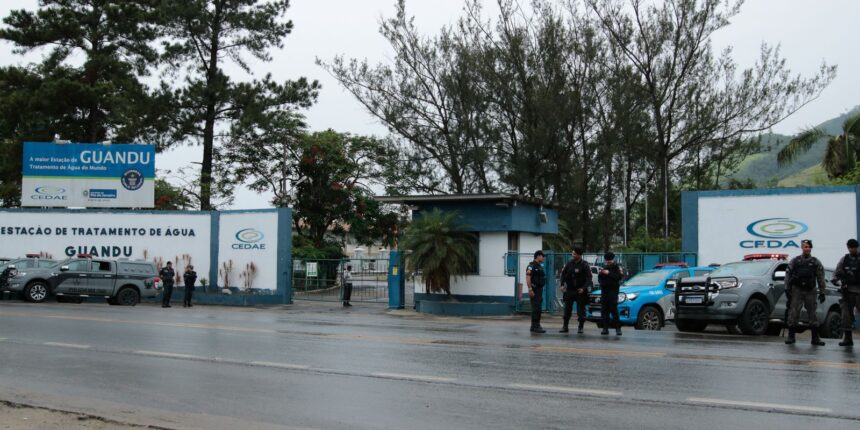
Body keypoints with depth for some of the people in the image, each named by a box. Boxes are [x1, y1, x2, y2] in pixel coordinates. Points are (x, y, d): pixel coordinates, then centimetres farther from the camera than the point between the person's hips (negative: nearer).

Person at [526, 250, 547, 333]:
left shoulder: (539, 266, 17)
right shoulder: (531, 266, -12)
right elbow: (528, 278, -20)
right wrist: (530, 289, -25)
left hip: (539, 290, 9)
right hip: (534, 290, -9)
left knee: (537, 309, 11)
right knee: (536, 309, -10)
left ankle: (534, 326, 16)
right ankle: (536, 326, -9)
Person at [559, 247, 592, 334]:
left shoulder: (584, 265, -8)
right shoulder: (569, 263, 3)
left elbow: (589, 278, -10)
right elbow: (563, 274, 10)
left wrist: (584, 288, -19)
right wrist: (562, 285, -1)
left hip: (580, 290, -3)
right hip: (569, 290, 3)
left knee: (581, 309, 2)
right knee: (567, 309, 5)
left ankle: (580, 327, 11)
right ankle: (565, 327, 11)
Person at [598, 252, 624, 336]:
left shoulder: (617, 267, 3)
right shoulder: (604, 267, 20)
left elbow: (619, 277, -14)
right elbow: (599, 279, 20)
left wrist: (609, 273, -20)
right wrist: (600, 274, 0)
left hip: (613, 290, -5)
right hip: (604, 290, 5)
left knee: (614, 310, -11)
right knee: (604, 310, 1)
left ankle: (618, 328, -10)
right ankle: (605, 328, 3)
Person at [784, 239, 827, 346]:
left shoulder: (816, 262, 7)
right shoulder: (794, 261, 5)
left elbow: (821, 278, 5)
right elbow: (788, 275, 5)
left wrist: (822, 292, -1)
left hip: (810, 291, 1)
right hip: (797, 290, -1)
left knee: (812, 313, 2)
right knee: (793, 313, -5)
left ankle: (815, 338, 8)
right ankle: (791, 336, 2)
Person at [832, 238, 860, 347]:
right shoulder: (844, 259, 11)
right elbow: (835, 274, 12)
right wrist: (839, 282, -5)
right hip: (847, 291, 3)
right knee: (846, 315, 4)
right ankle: (848, 339, 11)